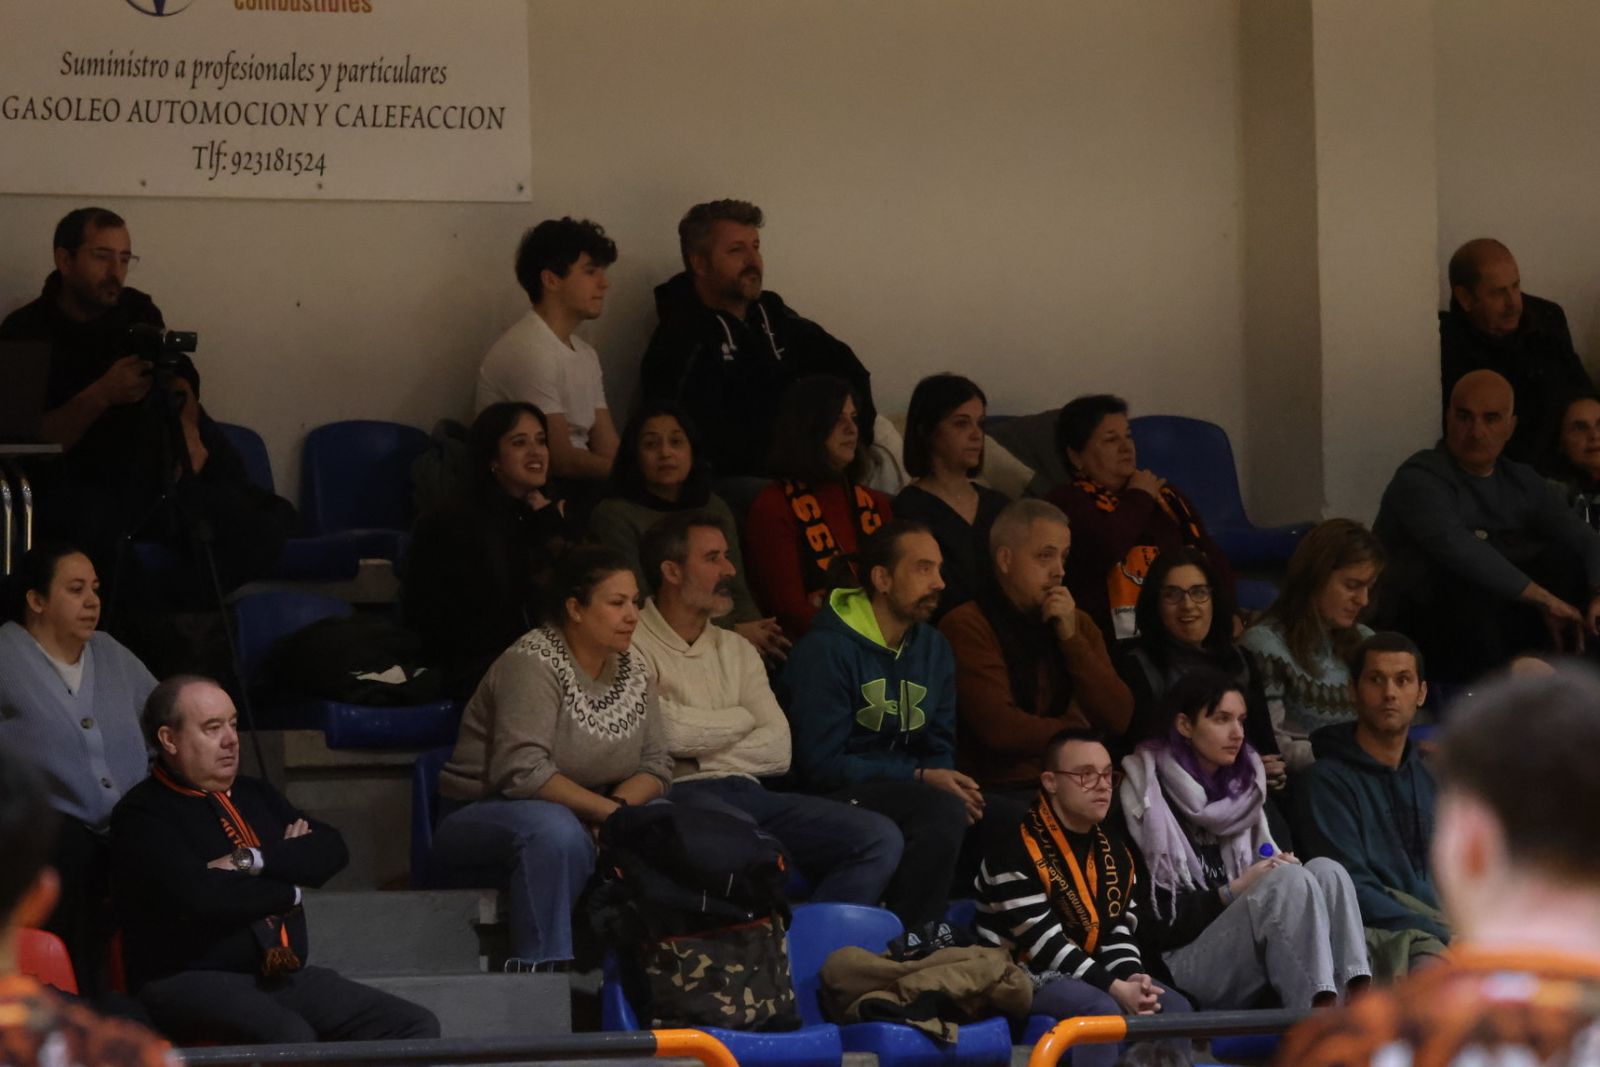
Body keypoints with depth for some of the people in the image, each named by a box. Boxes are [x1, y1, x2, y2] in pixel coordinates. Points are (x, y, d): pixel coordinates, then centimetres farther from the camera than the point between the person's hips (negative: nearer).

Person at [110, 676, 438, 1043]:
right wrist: (291, 890, -2)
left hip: (286, 976, 7)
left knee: (417, 1027, -11)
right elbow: (200, 897, -18)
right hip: (193, 982, -7)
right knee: (290, 1038, -38)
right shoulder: (142, 815, -3)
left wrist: (252, 860, -9)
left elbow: (331, 849, 8)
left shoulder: (255, 795, 20)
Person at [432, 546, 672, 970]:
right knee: (556, 830, -40)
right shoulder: (533, 664, -16)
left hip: (584, 818, 7)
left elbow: (656, 767, 4)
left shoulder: (630, 669, 6)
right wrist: (607, 810, -26)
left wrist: (621, 806, -18)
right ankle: (539, 969, -40)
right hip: (482, 815, -7)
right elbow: (523, 771, -27)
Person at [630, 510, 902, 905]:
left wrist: (698, 754, -4)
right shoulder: (634, 643, 4)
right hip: (679, 793, -7)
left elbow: (778, 752, 12)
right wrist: (741, 719, 6)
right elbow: (666, 732, -13)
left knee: (880, 838, -13)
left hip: (745, 792, 7)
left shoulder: (736, 650, 24)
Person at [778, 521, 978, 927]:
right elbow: (820, 765, -16)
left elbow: (940, 752, 15)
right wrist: (919, 778, -19)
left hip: (901, 787, 8)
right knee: (942, 810, -32)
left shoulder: (933, 649, 12)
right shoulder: (826, 650, -11)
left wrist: (948, 782, -11)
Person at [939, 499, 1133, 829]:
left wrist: (1072, 638, -6)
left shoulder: (1078, 624, 14)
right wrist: (1079, 735, 0)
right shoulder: (967, 626, -6)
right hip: (999, 792, -6)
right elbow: (1000, 730, -16)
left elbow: (1118, 718, 4)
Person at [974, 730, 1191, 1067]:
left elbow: (1121, 928, 8)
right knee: (1102, 1011, -34)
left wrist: (1131, 980, -16)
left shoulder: (1115, 849, 10)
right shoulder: (1017, 849, -16)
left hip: (1094, 972, 8)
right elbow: (1041, 940, -21)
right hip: (1026, 975, -8)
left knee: (1175, 1007, -11)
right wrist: (1114, 989, -26)